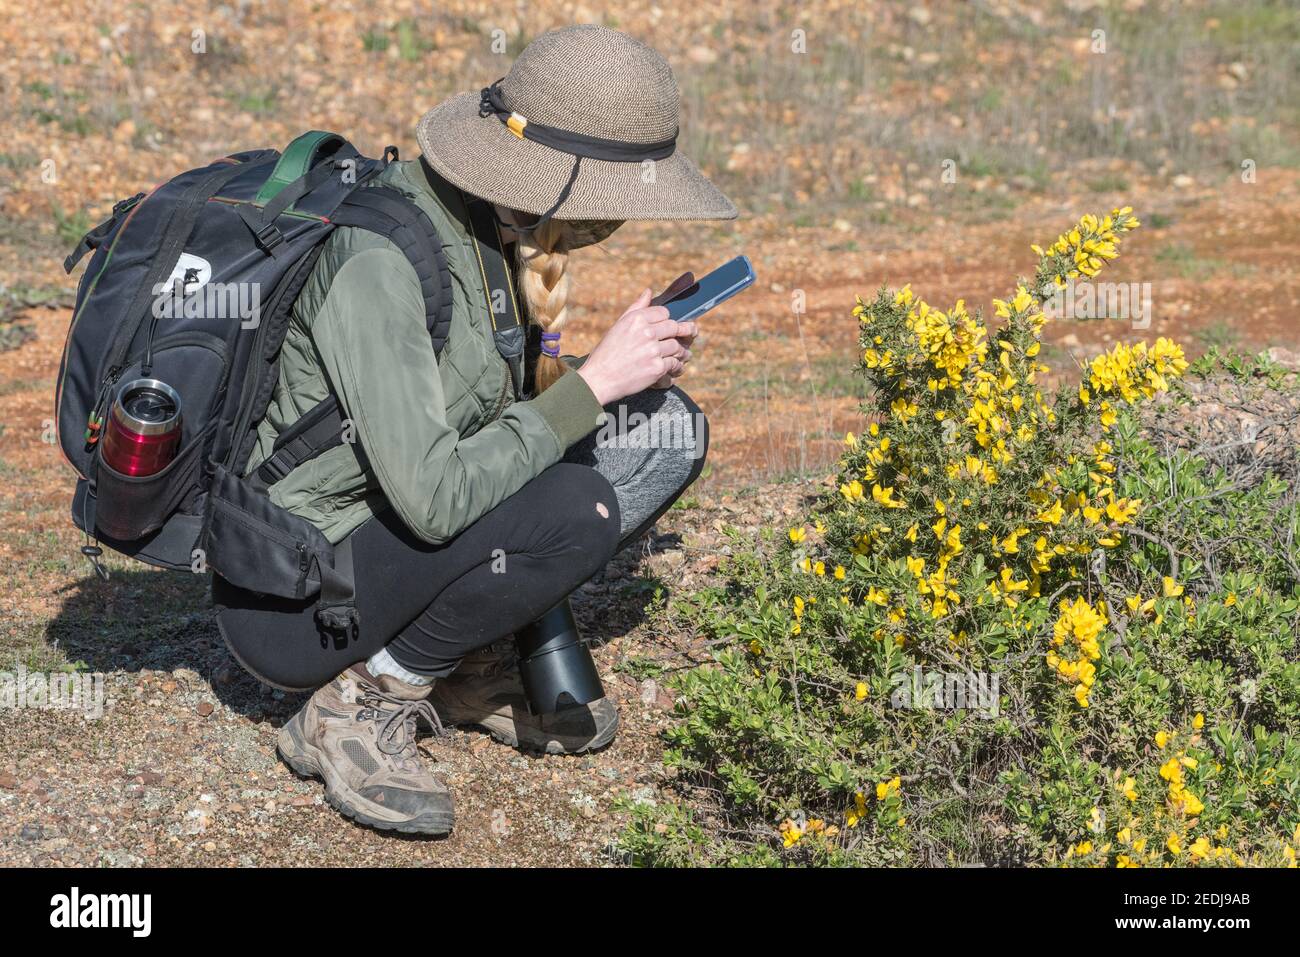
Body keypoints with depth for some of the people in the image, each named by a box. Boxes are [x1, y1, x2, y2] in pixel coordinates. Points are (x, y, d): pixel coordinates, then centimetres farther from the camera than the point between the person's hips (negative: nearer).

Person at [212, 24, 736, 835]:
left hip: (402, 545, 9)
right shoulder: (378, 257, -28)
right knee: (574, 508, -31)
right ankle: (360, 704, -9)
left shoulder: (497, 226, -1)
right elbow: (432, 501, -32)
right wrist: (592, 382, -25)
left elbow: (491, 421, 9)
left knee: (667, 428, -2)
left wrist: (631, 367, -8)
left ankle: (473, 664, 6)